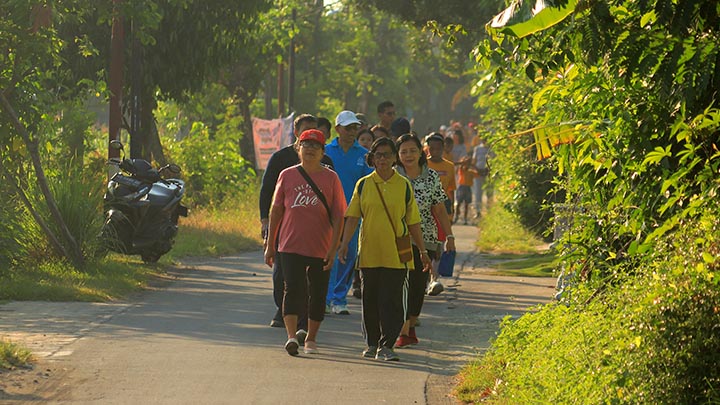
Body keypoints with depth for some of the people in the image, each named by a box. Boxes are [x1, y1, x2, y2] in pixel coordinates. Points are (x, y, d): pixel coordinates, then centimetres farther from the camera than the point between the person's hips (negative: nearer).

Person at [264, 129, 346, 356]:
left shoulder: (330, 178, 1)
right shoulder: (287, 176, 4)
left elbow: (338, 216, -1)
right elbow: (276, 211, 9)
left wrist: (334, 248, -9)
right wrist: (270, 245, 8)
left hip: (321, 249, 0)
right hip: (291, 246, 0)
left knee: (317, 294, 8)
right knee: (293, 289, -13)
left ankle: (311, 338, 22)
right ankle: (292, 336, -20)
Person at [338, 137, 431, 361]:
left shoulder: (404, 185, 4)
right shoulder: (363, 185, 5)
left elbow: (413, 222, 8)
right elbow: (353, 217, 3)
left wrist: (423, 251, 9)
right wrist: (344, 243, -9)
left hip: (396, 255, -1)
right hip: (369, 253, 1)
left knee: (392, 301, -7)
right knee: (370, 301, 8)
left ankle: (386, 346, -7)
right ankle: (372, 343, 22)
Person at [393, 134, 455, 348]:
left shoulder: (432, 177, 6)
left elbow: (440, 210, 11)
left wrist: (449, 236, 7)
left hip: (425, 239, 2)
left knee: (419, 284, 2)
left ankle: (411, 326, 15)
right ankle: (403, 332, -5)